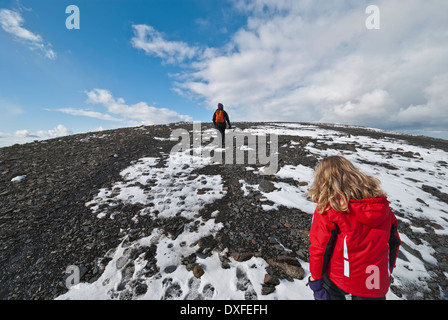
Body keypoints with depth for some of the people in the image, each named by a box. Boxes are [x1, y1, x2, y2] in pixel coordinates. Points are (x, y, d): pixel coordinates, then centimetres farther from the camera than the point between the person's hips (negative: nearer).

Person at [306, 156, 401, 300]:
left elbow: (319, 247, -16)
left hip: (338, 278, -3)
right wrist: (389, 266, 23)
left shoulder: (327, 207, -21)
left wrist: (315, 277, -2)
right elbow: (394, 240, 7)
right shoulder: (381, 204, -5)